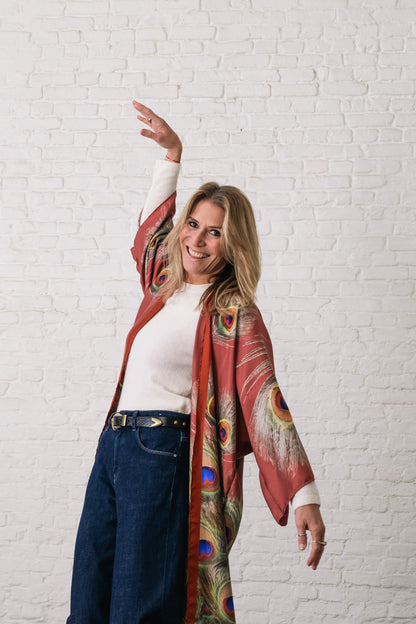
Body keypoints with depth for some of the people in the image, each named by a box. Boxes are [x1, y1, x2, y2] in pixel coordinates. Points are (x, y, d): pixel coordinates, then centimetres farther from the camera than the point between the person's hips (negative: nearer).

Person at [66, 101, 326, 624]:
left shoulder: (233, 315, -8)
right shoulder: (165, 283, 12)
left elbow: (264, 401, -17)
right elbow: (153, 224, 32)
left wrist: (305, 497, -25)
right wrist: (172, 150, 32)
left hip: (161, 454, -7)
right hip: (113, 444, 7)